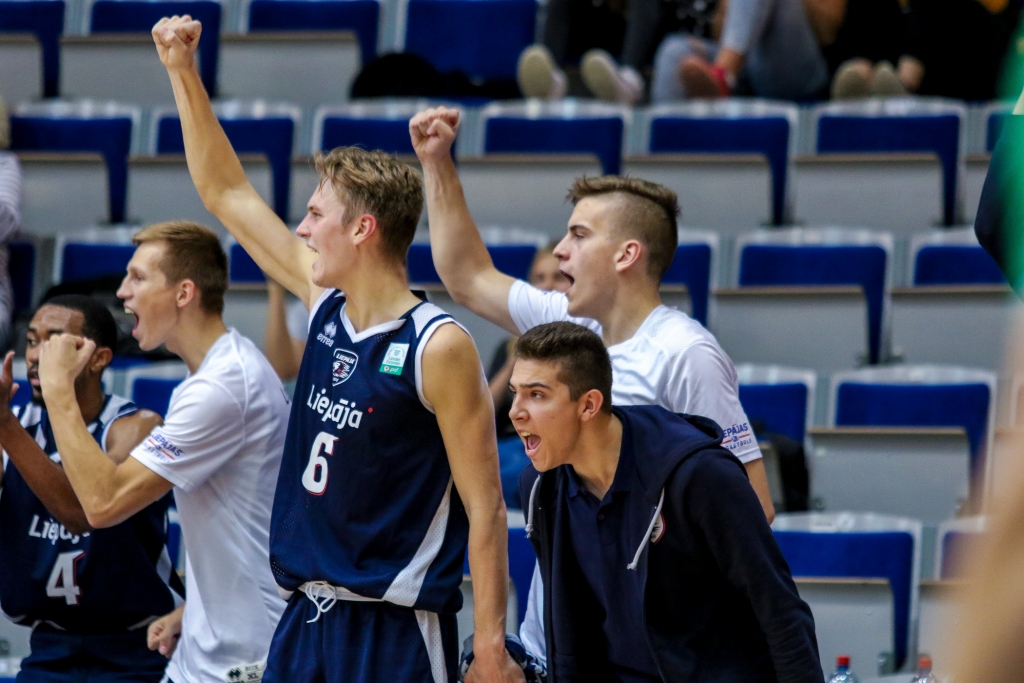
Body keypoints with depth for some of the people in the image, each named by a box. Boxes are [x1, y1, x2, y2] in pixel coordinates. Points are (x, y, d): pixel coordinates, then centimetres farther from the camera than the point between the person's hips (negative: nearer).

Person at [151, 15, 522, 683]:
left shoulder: (439, 347, -13)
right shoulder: (326, 305, 8)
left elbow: (485, 509, -13)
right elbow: (227, 193, 18)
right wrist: (183, 71, 16)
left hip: (396, 629, -7)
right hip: (307, 619, 7)